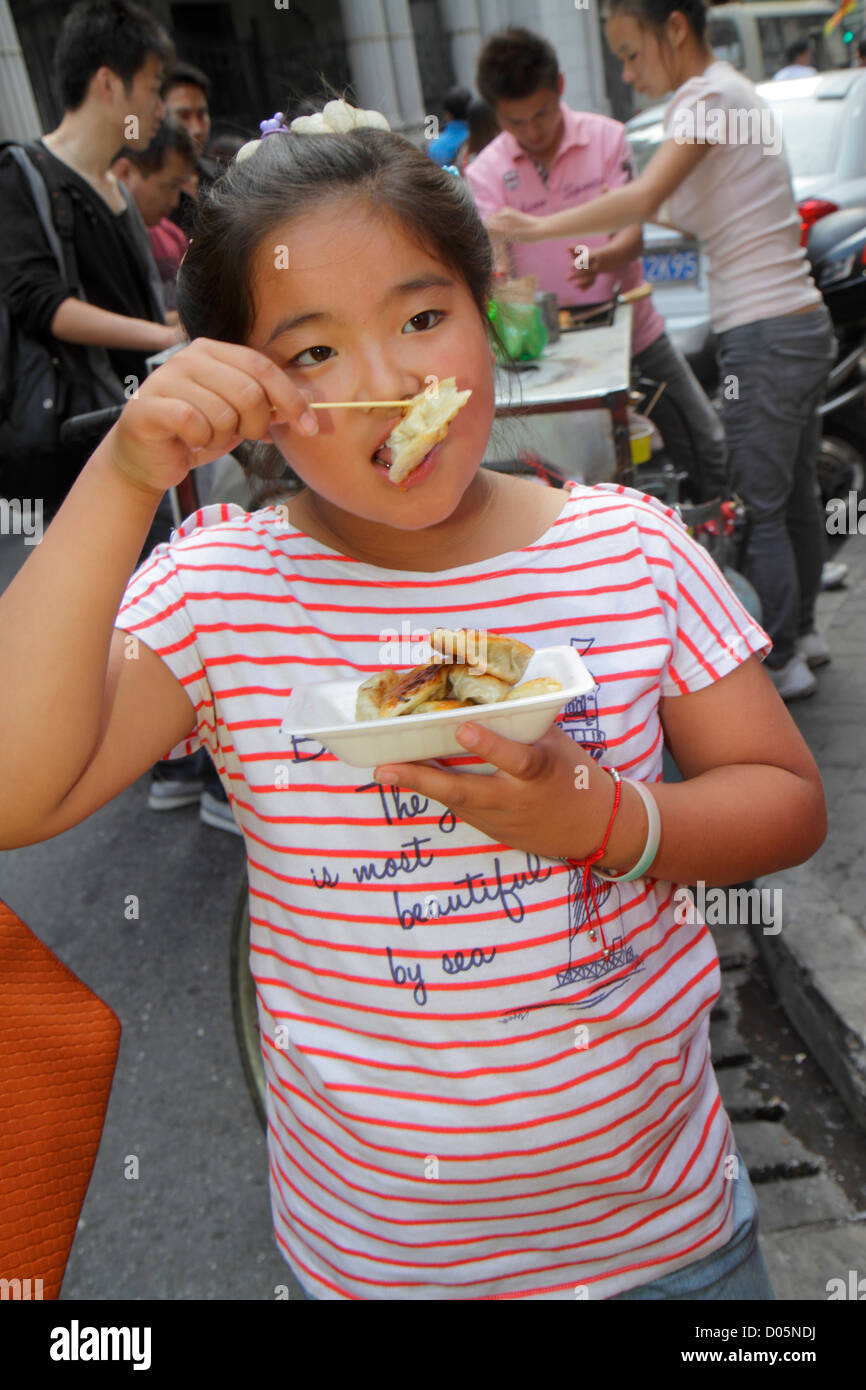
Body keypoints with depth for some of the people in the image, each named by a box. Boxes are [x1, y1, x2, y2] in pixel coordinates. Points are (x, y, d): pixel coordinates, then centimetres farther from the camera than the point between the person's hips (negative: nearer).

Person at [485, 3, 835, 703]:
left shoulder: (710, 95, -13)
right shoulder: (728, 91, 17)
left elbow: (645, 200, -27)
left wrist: (539, 226, -20)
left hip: (766, 338, -10)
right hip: (800, 324, 10)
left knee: (758, 508, -1)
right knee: (794, 493, 18)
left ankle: (782, 663, 11)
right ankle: (803, 630, 33)